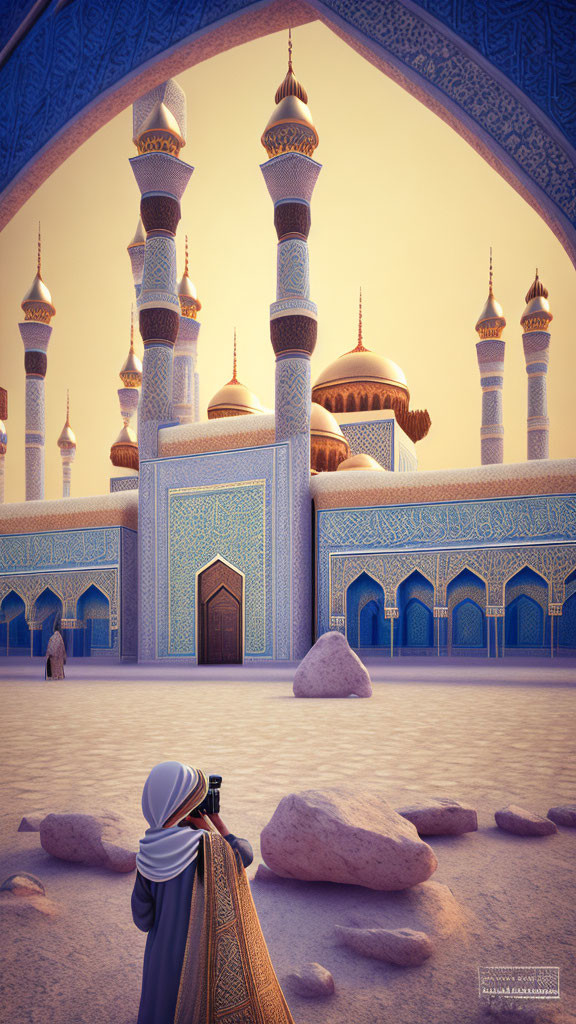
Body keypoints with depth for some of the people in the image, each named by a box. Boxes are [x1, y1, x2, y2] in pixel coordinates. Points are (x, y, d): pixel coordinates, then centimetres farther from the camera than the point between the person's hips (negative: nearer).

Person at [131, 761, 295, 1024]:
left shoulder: (147, 856, -10)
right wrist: (216, 825, 0)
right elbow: (245, 855, -4)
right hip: (202, 964, -4)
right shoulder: (206, 846, -24)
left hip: (161, 962, 4)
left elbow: (142, 920, -2)